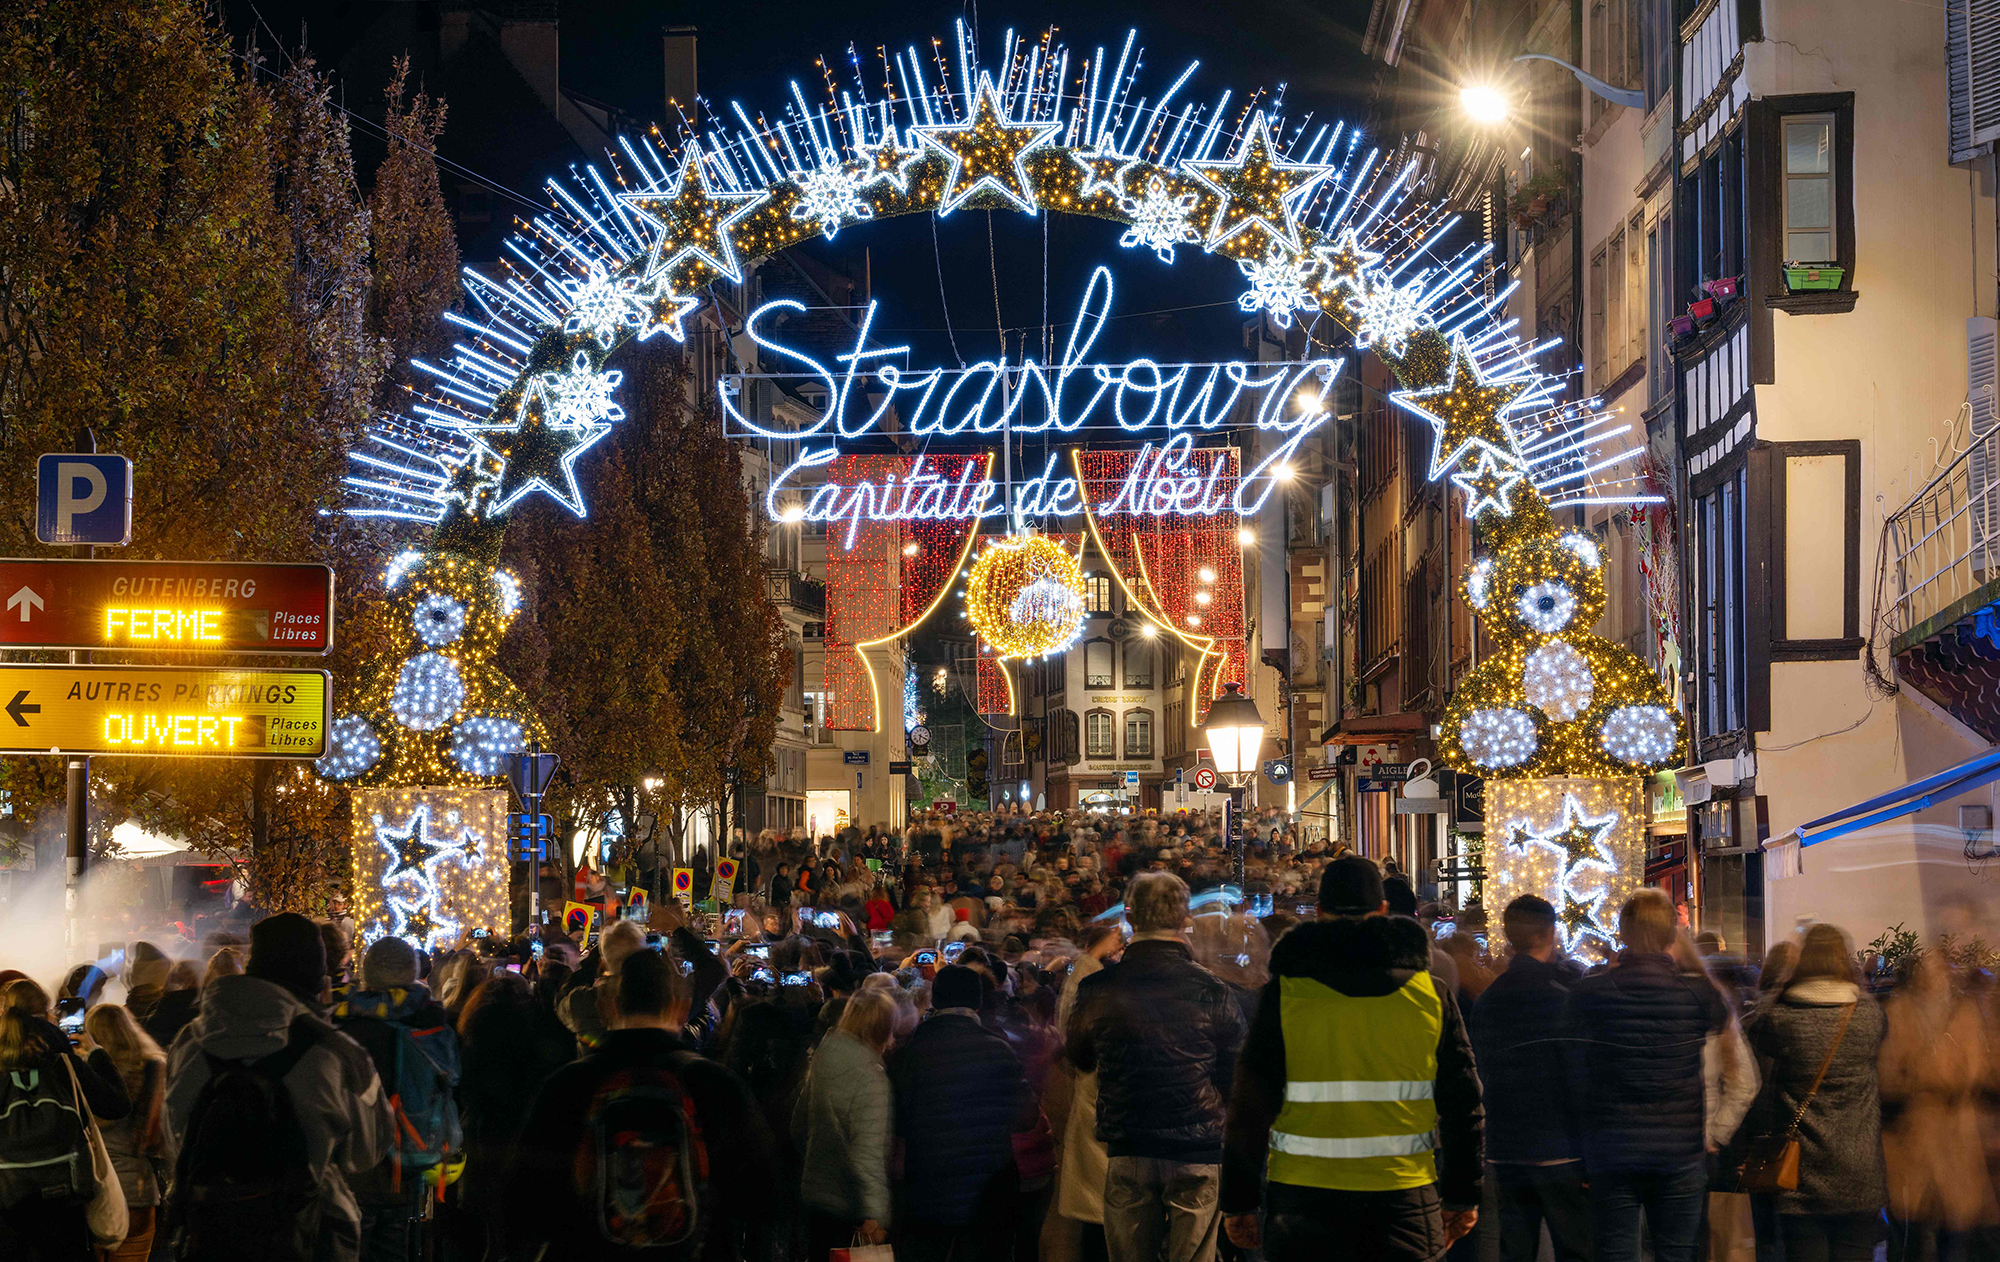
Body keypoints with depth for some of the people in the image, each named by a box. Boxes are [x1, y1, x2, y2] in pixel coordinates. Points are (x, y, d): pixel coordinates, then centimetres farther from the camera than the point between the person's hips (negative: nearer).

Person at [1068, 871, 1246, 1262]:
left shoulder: (1097, 989, -3)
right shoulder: (1213, 991, -7)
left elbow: (1079, 1059, 16)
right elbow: (1237, 1079, 1)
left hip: (1126, 1156, 1)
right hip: (1196, 1156, -1)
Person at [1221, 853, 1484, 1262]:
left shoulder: (1285, 992, -2)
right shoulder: (1431, 993, 4)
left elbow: (1251, 1107, -2)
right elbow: (1462, 1105, 8)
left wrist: (1239, 1201, 6)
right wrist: (1463, 1195, 17)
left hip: (1306, 1200, -1)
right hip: (1405, 1199, 1)